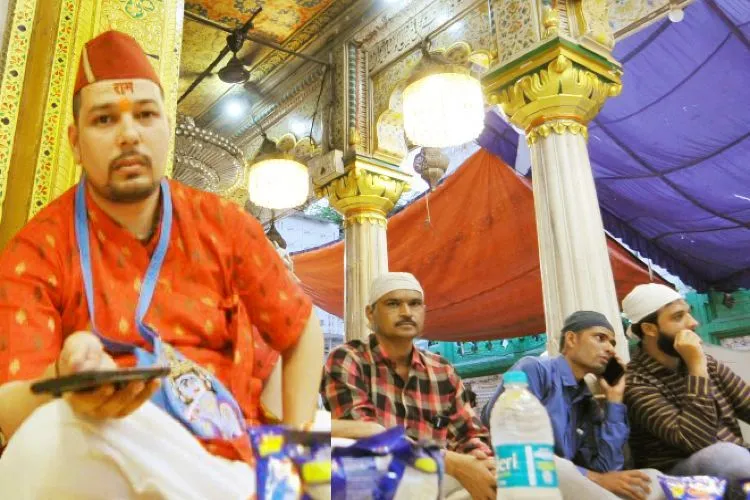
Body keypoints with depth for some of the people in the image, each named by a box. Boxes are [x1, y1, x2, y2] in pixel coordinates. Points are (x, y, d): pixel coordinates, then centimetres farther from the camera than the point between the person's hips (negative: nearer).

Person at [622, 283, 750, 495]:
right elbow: (696, 440, -23)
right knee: (725, 455, -33)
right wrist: (697, 367, -21)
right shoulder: (634, 382, -15)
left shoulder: (706, 362, 8)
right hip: (679, 475, -6)